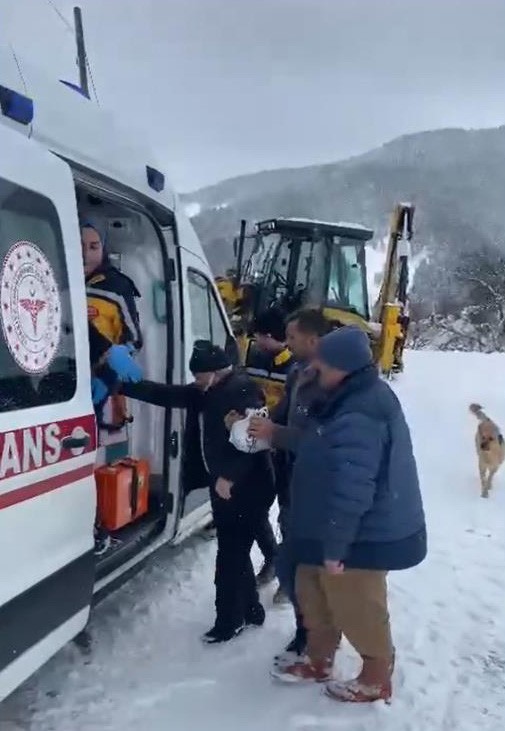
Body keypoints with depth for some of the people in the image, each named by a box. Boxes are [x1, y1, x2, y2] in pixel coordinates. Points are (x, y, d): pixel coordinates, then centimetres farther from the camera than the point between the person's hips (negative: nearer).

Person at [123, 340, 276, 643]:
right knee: (235, 552, 19)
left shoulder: (243, 390, -16)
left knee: (230, 554, -1)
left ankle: (229, 621, 13)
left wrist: (229, 477, -25)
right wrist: (124, 385, 8)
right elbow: (167, 394, 14)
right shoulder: (208, 392, 14)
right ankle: (251, 611, 34)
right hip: (225, 485, 10)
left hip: (246, 489, -10)